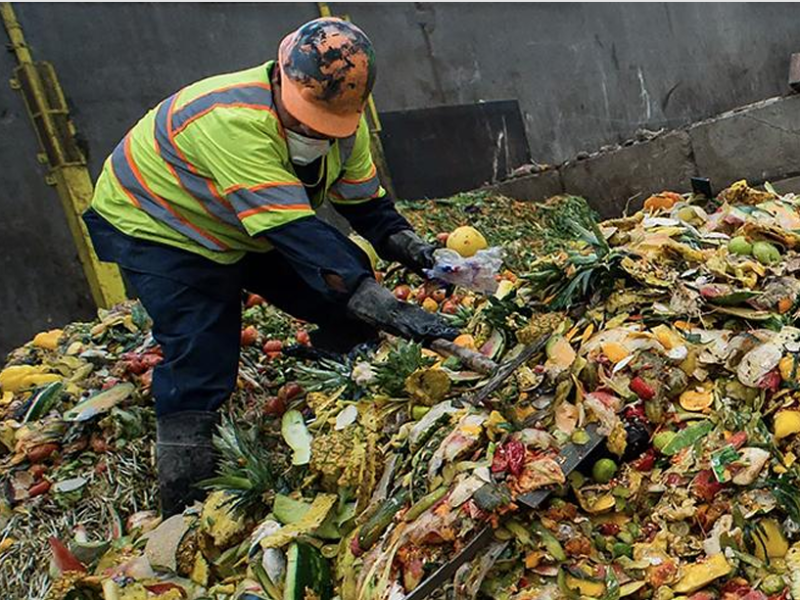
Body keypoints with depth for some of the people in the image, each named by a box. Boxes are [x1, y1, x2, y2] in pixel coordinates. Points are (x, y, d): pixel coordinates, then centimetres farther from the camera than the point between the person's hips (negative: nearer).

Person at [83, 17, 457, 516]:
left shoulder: (342, 122, -15)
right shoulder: (234, 122, -41)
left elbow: (365, 203, -4)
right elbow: (297, 236, -48)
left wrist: (405, 243, -24)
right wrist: (388, 310, -52)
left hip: (247, 231, 7)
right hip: (155, 227, -7)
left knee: (347, 313, -3)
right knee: (201, 358, -19)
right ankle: (184, 510, -4)